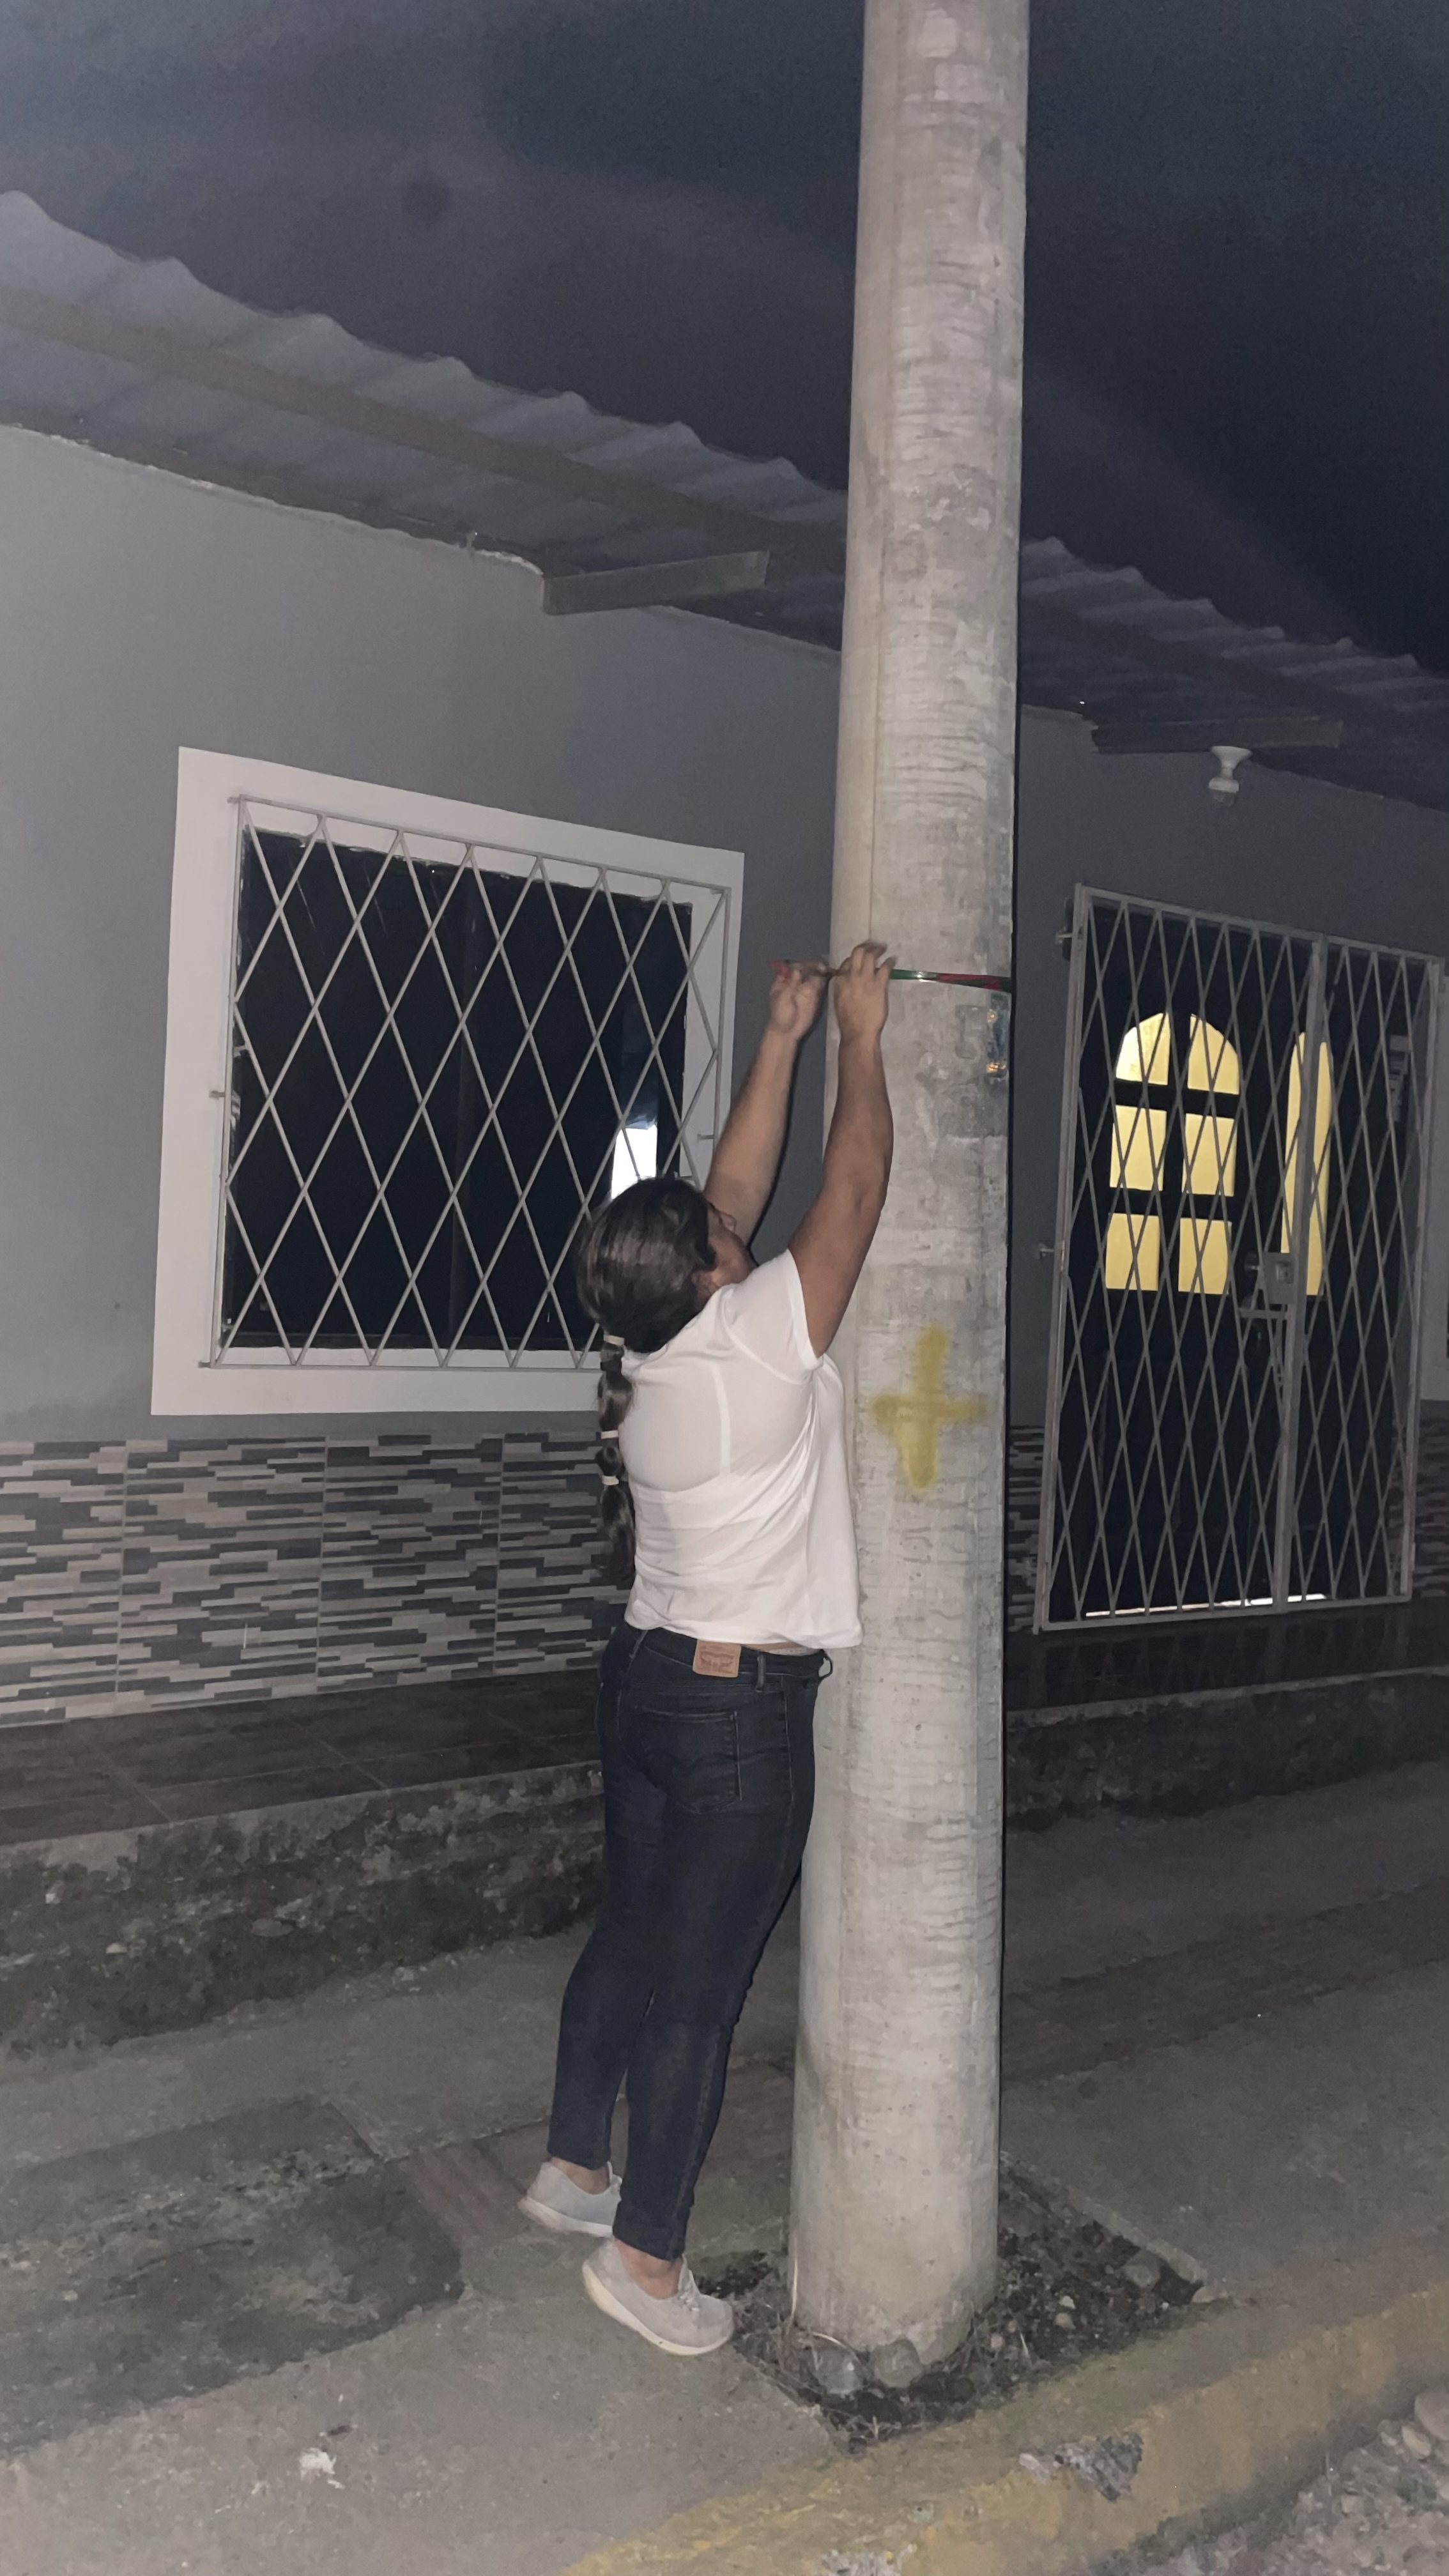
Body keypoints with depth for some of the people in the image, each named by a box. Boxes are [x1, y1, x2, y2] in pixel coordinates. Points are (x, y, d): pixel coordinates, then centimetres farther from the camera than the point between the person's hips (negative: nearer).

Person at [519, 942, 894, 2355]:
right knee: (700, 1983, 4)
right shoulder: (754, 1344, -21)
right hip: (742, 1710, -8)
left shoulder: (650, 1354, 0)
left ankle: (572, 2167, 39)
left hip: (646, 1679, 8)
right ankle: (645, 2254, 18)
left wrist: (782, 1039, 11)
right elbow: (850, 1194, -13)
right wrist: (860, 1039, -3)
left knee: (632, 1933, 22)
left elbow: (735, 1186, 9)